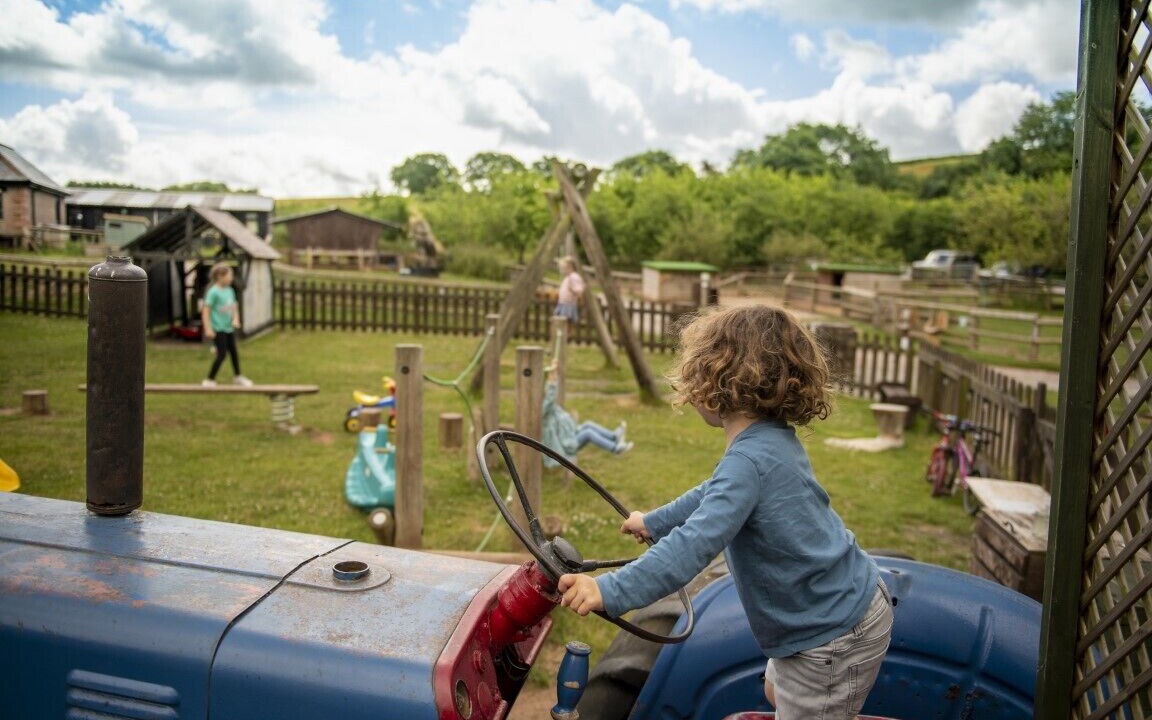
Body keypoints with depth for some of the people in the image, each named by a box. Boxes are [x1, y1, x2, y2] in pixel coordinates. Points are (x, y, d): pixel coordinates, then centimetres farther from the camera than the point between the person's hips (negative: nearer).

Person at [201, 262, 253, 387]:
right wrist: (208, 329, -20)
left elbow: (235, 307, 17)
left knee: (234, 351, 15)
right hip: (218, 329, -7)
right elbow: (206, 310, -16)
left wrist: (236, 319, -2)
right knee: (222, 354, -8)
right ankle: (209, 380, 5)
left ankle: (237, 376, 32)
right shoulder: (213, 292, -15)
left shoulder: (230, 290, 7)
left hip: (229, 328, 7)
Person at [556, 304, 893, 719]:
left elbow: (695, 545, -38)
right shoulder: (773, 441, 3)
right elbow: (716, 495, 19)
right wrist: (655, 521, 30)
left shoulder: (750, 460, -29)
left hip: (835, 637, -10)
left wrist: (610, 591, -40)